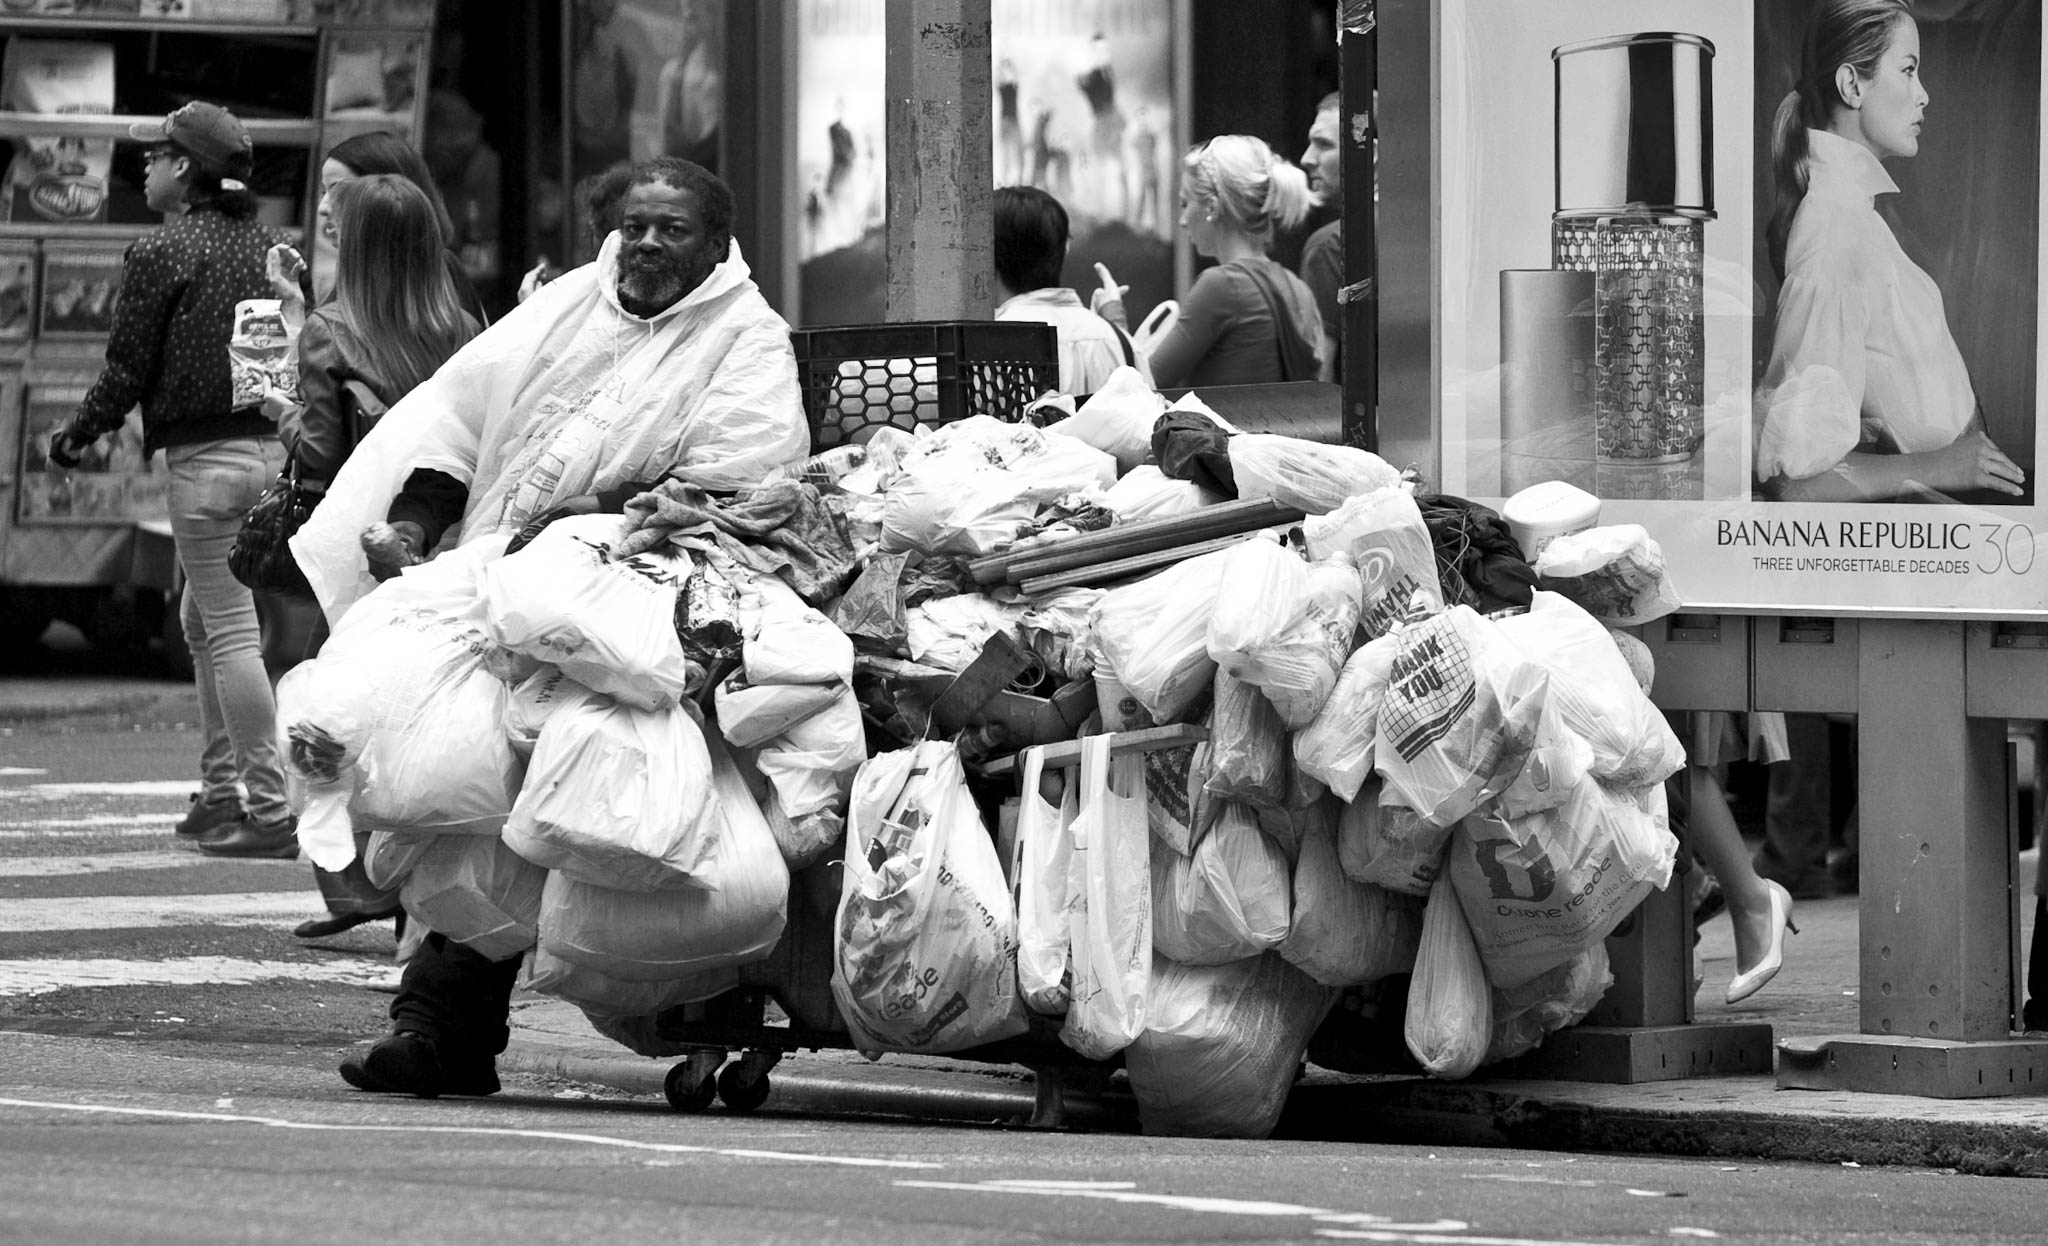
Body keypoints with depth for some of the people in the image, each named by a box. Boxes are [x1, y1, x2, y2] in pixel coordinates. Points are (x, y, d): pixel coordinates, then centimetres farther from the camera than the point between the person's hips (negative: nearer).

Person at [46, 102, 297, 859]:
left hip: (205, 457, -7)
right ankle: (221, 791, 22)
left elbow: (127, 370, -7)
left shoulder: (161, 254, -9)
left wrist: (76, 437, 7)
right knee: (203, 622, 19)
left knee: (231, 632, -6)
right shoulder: (269, 247, 11)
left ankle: (271, 810, -10)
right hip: (274, 449, 7)